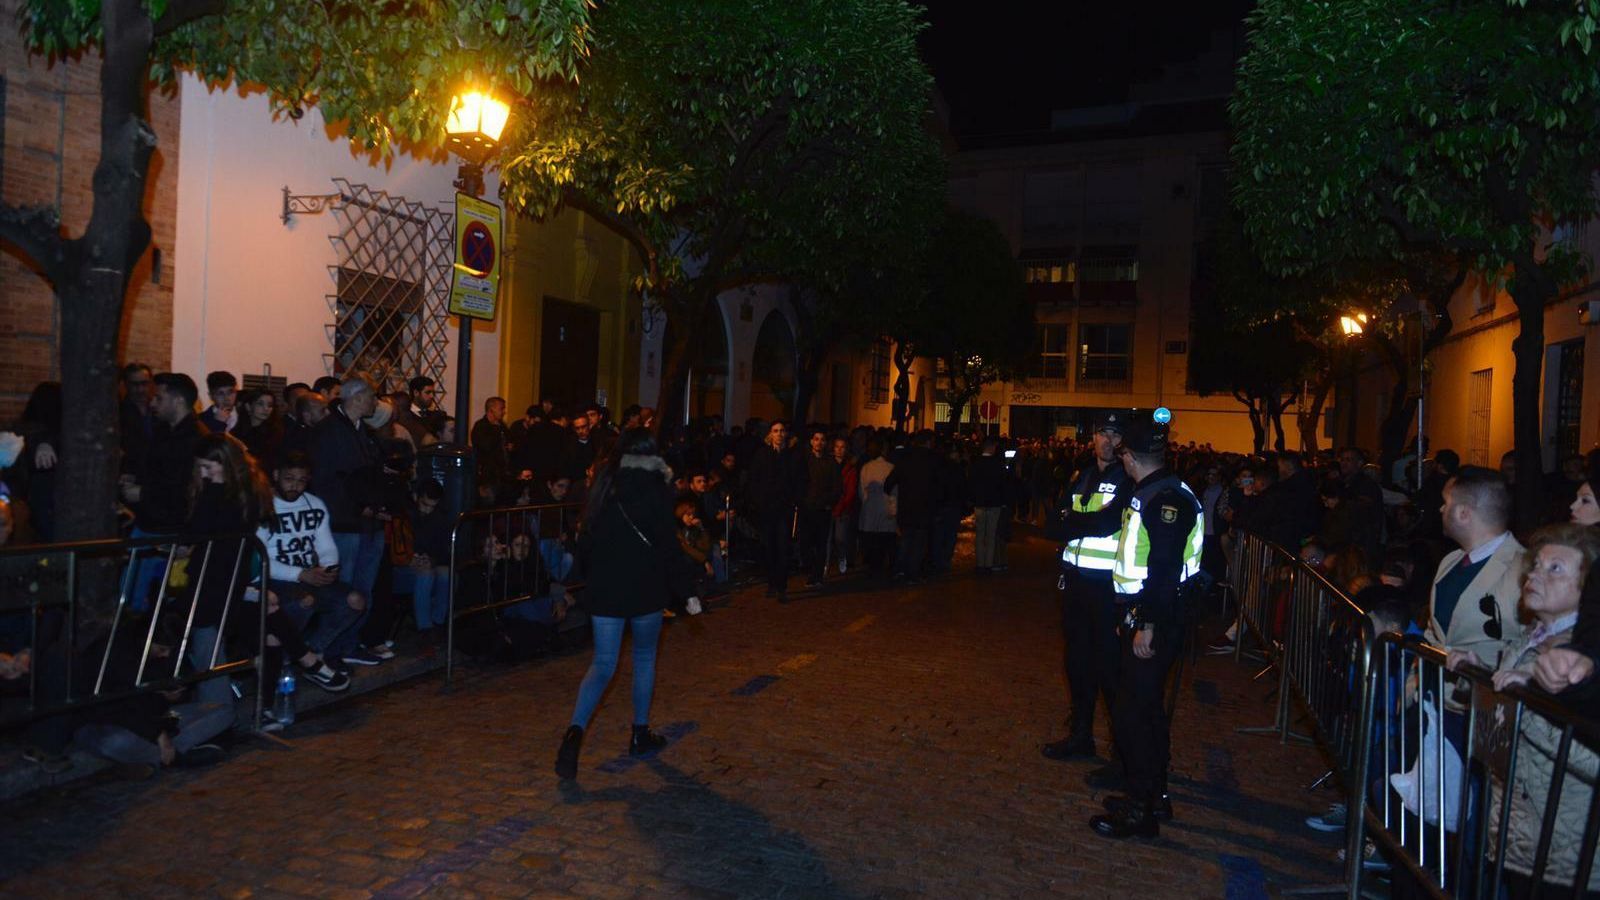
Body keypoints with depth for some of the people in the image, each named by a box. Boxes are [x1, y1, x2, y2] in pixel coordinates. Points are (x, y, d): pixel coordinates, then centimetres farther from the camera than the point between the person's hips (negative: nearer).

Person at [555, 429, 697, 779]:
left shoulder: (604, 485, 6)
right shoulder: (655, 487, -8)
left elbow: (589, 537, 13)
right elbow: (668, 544, -12)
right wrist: (687, 591, -8)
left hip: (604, 587, 3)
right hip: (645, 587, -3)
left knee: (603, 663, 6)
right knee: (644, 657, 16)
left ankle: (575, 731, -15)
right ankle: (641, 734, 25)